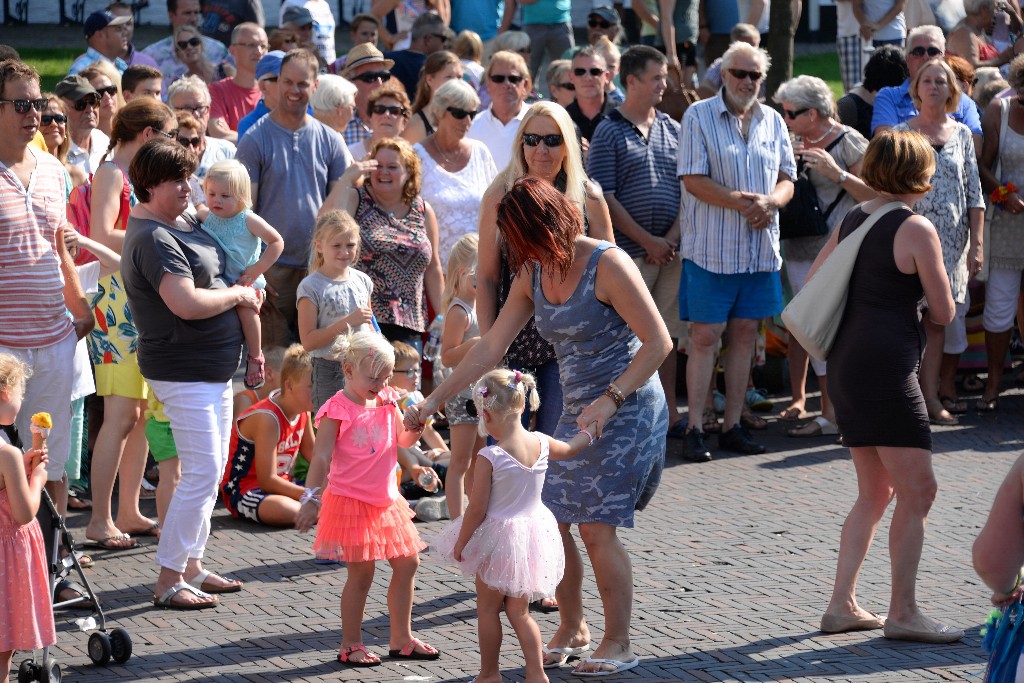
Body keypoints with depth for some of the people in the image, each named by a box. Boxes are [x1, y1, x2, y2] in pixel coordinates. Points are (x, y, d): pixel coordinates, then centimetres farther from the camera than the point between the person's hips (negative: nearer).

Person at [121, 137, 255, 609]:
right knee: (202, 473, -11)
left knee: (211, 471, 14)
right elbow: (187, 303, -29)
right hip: (184, 370, -10)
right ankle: (168, 581, -5)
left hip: (213, 366, 10)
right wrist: (238, 294, -13)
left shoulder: (182, 222, 11)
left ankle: (192, 566, 23)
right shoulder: (154, 239, -20)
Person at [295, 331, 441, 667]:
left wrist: (413, 424, -6)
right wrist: (310, 498, -30)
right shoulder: (338, 410, -15)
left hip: (386, 498, 8)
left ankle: (401, 638, 24)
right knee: (361, 573, -3)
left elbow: (402, 439, 16)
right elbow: (321, 457, -20)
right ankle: (350, 646, 10)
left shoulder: (386, 400, 5)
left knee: (407, 563, 11)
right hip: (351, 501, -8)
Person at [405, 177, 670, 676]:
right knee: (549, 519, 2)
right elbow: (490, 347, 9)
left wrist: (609, 401, -24)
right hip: (576, 411, 7)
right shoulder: (534, 274, 7)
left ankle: (618, 644, 1)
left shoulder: (606, 265, -16)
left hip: (626, 408, -7)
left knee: (596, 527, -10)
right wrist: (433, 401, 5)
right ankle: (571, 629, 20)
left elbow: (658, 342, -17)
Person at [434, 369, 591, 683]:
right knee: (519, 612, 17)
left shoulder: (490, 457, -23)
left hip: (500, 541, -6)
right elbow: (568, 450, 18)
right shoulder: (541, 443, -6)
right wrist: (588, 432, 38)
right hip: (534, 532, 6)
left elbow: (477, 509, -17)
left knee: (487, 610, 13)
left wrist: (460, 543, -3)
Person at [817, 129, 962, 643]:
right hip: (887, 369, -9)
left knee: (875, 492, 16)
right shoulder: (916, 229, -11)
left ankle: (841, 605, 14)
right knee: (917, 490, -4)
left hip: (844, 365, 9)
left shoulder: (851, 222, 11)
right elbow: (943, 312, -7)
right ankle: (902, 614, -3)